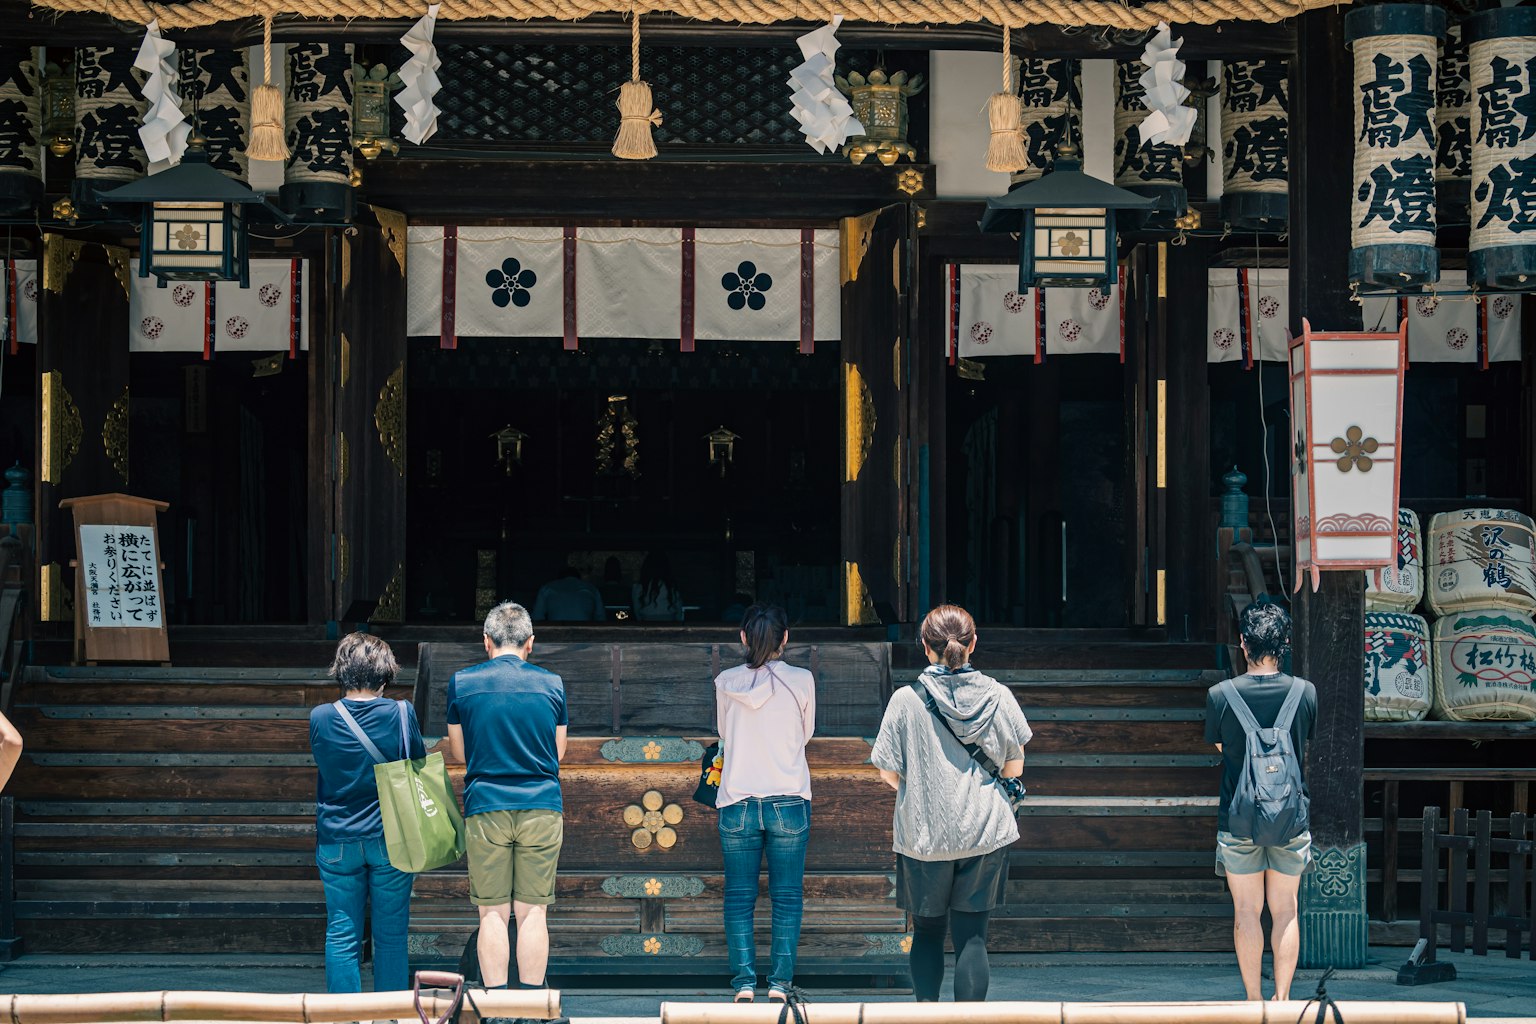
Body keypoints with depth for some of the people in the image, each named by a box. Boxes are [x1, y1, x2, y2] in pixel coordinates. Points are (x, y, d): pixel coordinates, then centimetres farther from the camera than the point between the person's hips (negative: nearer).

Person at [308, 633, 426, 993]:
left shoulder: (320, 719, -6)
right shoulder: (402, 714, -10)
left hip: (336, 842, 1)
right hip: (390, 840, -1)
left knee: (341, 935, 7)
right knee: (391, 934, 8)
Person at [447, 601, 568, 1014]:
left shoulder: (462, 683, 1)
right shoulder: (551, 684, 3)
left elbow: (459, 752, 10)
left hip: (485, 809, -1)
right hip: (541, 807, 1)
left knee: (493, 913, 3)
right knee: (533, 911, 4)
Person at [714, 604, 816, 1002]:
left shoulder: (725, 683, -1)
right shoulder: (801, 681, -4)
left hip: (736, 802, 1)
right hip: (789, 802, -1)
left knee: (739, 897, 7)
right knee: (787, 897, 7)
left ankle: (744, 984, 1)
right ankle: (780, 983, 3)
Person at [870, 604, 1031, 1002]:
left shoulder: (907, 700, -7)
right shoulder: (997, 696, -2)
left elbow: (889, 771, -2)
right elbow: (1014, 766, 7)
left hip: (923, 834, -1)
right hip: (986, 832, 1)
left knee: (927, 932, 15)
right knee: (972, 936, 3)